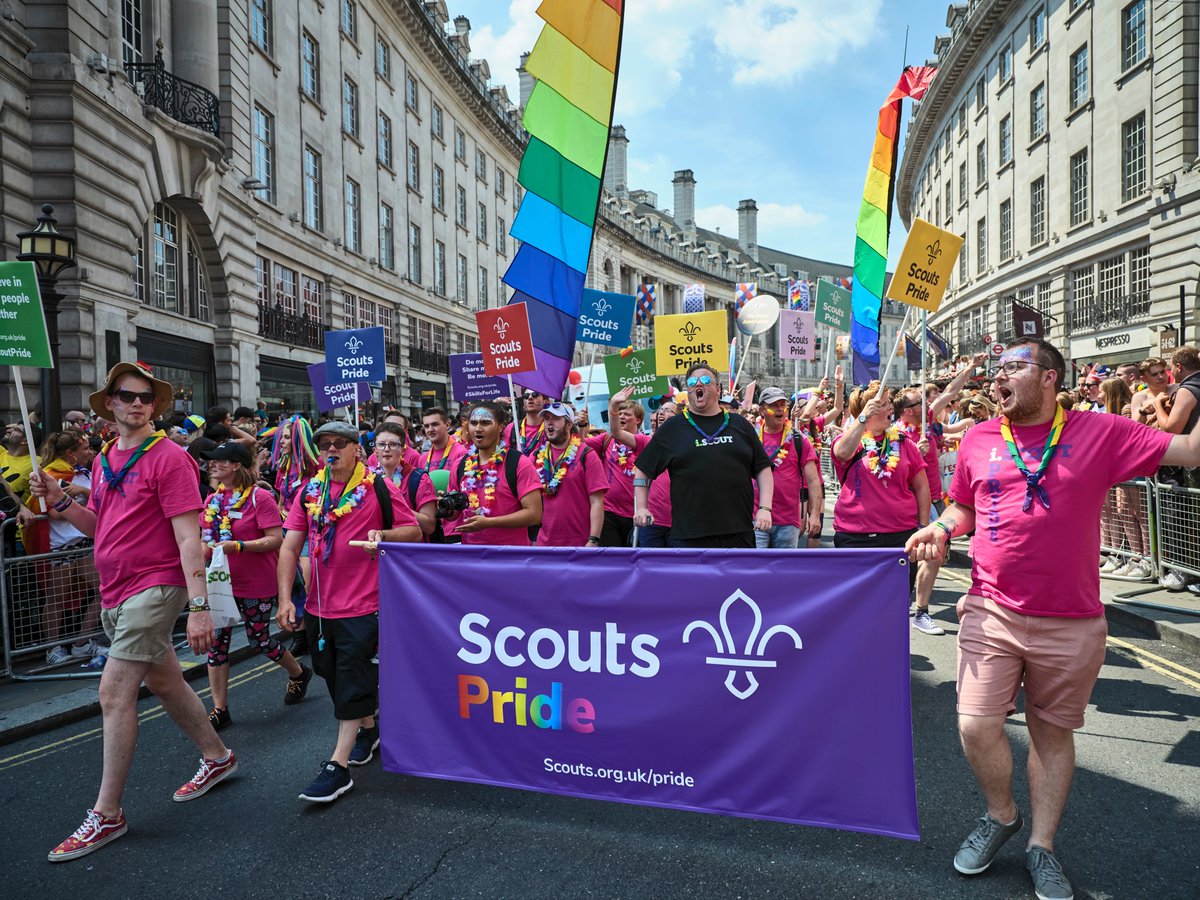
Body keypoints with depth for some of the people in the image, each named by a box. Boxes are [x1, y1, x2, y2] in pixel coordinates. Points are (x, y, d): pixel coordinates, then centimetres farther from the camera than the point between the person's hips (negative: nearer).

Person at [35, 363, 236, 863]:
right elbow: (100, 526, 18)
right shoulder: (104, 460, 11)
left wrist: (199, 606, -21)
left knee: (114, 693, -7)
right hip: (116, 592, 8)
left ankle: (107, 814, 8)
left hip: (154, 588, -8)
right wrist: (60, 501, 2)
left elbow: (188, 537, -17)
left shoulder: (169, 457, -13)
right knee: (164, 682, 18)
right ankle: (217, 756, 36)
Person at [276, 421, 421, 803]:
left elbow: (414, 531, -5)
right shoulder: (308, 492, 6)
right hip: (319, 606, 6)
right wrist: (285, 598, -5)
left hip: (363, 605, -5)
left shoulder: (378, 488, -6)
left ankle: (338, 765, 6)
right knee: (333, 676, 18)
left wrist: (383, 534, -25)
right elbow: (289, 547, 3)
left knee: (352, 682, -2)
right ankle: (369, 728, 40)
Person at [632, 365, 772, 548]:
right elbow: (643, 470, 11)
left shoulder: (740, 425, 11)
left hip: (739, 533, 2)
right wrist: (641, 508, 2)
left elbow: (763, 468, 10)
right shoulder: (672, 428, 8)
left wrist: (765, 508, -1)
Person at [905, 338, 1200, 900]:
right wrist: (940, 528, -5)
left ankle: (1041, 846, 32)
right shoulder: (978, 440, 4)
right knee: (976, 726, -4)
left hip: (1071, 622, -1)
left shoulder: (1100, 433, -1)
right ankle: (1001, 815, 26)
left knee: (1053, 733, 13)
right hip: (992, 612, 1)